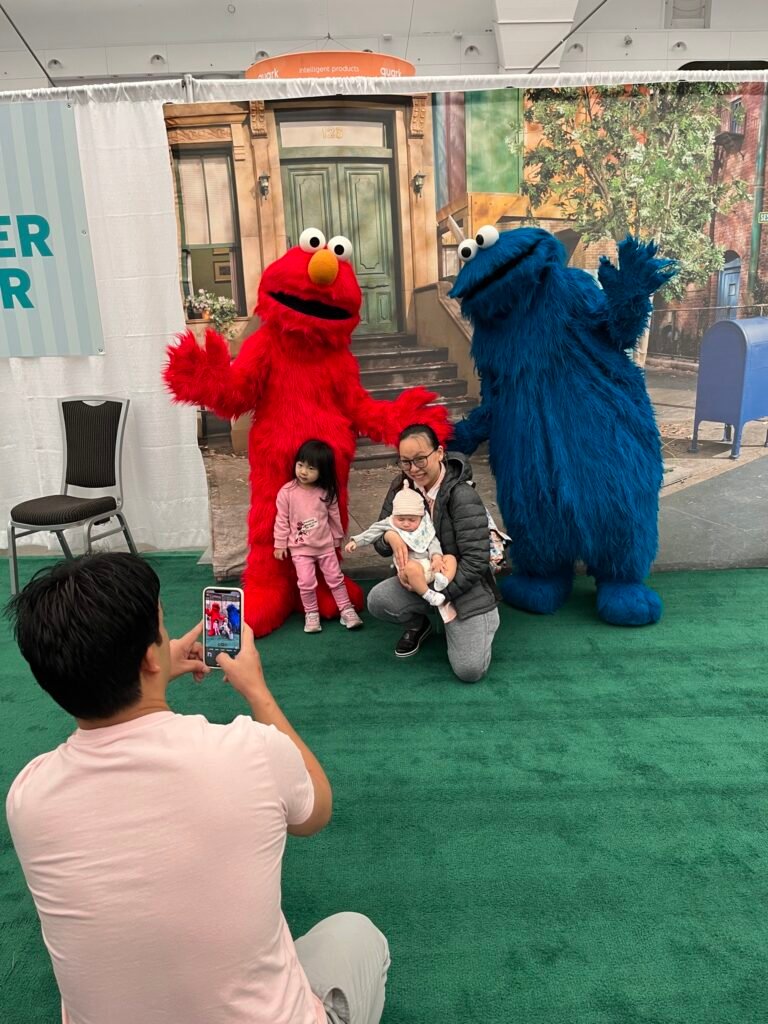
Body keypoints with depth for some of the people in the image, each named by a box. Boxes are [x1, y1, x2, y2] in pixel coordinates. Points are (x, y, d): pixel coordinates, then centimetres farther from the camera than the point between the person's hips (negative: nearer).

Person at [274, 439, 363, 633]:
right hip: (300, 548, -2)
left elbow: (334, 517, 6)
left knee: (336, 578, 8)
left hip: (325, 545, 2)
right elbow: (282, 520, -6)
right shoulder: (287, 492, -12)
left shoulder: (327, 492, -6)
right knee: (306, 582, -6)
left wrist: (337, 539, 14)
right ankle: (311, 613, 12)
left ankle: (346, 610, 19)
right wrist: (280, 544, -4)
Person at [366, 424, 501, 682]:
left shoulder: (463, 497, -24)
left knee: (469, 671, -15)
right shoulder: (402, 487, -6)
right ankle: (418, 625, 12)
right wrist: (390, 536, -25)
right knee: (376, 601, -23)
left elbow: (476, 561, -24)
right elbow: (379, 541, -1)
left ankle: (486, 622, 18)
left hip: (465, 585, -5)